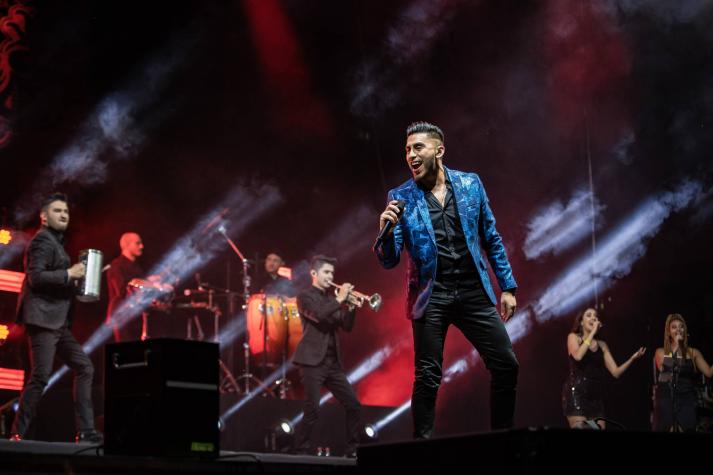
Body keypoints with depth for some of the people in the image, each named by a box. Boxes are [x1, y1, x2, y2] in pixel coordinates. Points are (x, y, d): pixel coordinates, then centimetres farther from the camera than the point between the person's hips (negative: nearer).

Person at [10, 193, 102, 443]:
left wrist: (75, 279, 13)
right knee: (41, 376, -13)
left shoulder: (56, 241, 23)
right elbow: (35, 277, -19)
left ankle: (85, 431, 3)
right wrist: (69, 274, -18)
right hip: (42, 318, -10)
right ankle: (17, 434, -5)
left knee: (84, 368, 4)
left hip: (57, 321, 10)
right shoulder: (43, 239, -8)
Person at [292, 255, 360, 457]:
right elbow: (319, 315, -21)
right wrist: (340, 299, -16)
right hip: (313, 361, -7)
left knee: (353, 405, 3)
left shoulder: (331, 298, 18)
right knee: (312, 409, -12)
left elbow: (347, 327, 13)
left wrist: (351, 307, -1)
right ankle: (303, 451, -2)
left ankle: (353, 450, 11)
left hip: (333, 361, 7)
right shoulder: (305, 297, -1)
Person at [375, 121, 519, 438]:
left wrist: (507, 287, 8)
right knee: (428, 378, -1)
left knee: (506, 365, 0)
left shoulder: (471, 184, 5)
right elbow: (389, 261, -2)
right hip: (431, 296, -2)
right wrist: (386, 230, -23)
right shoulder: (400, 198, -1)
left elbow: (492, 239, 12)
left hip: (474, 292, 2)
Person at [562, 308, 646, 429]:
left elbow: (616, 372, 10)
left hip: (596, 395, 5)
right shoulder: (574, 337, 5)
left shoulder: (602, 345, 16)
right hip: (577, 393, -5)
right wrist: (592, 332, -13)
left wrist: (633, 358, -5)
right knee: (580, 427, -16)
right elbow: (578, 356, -17)